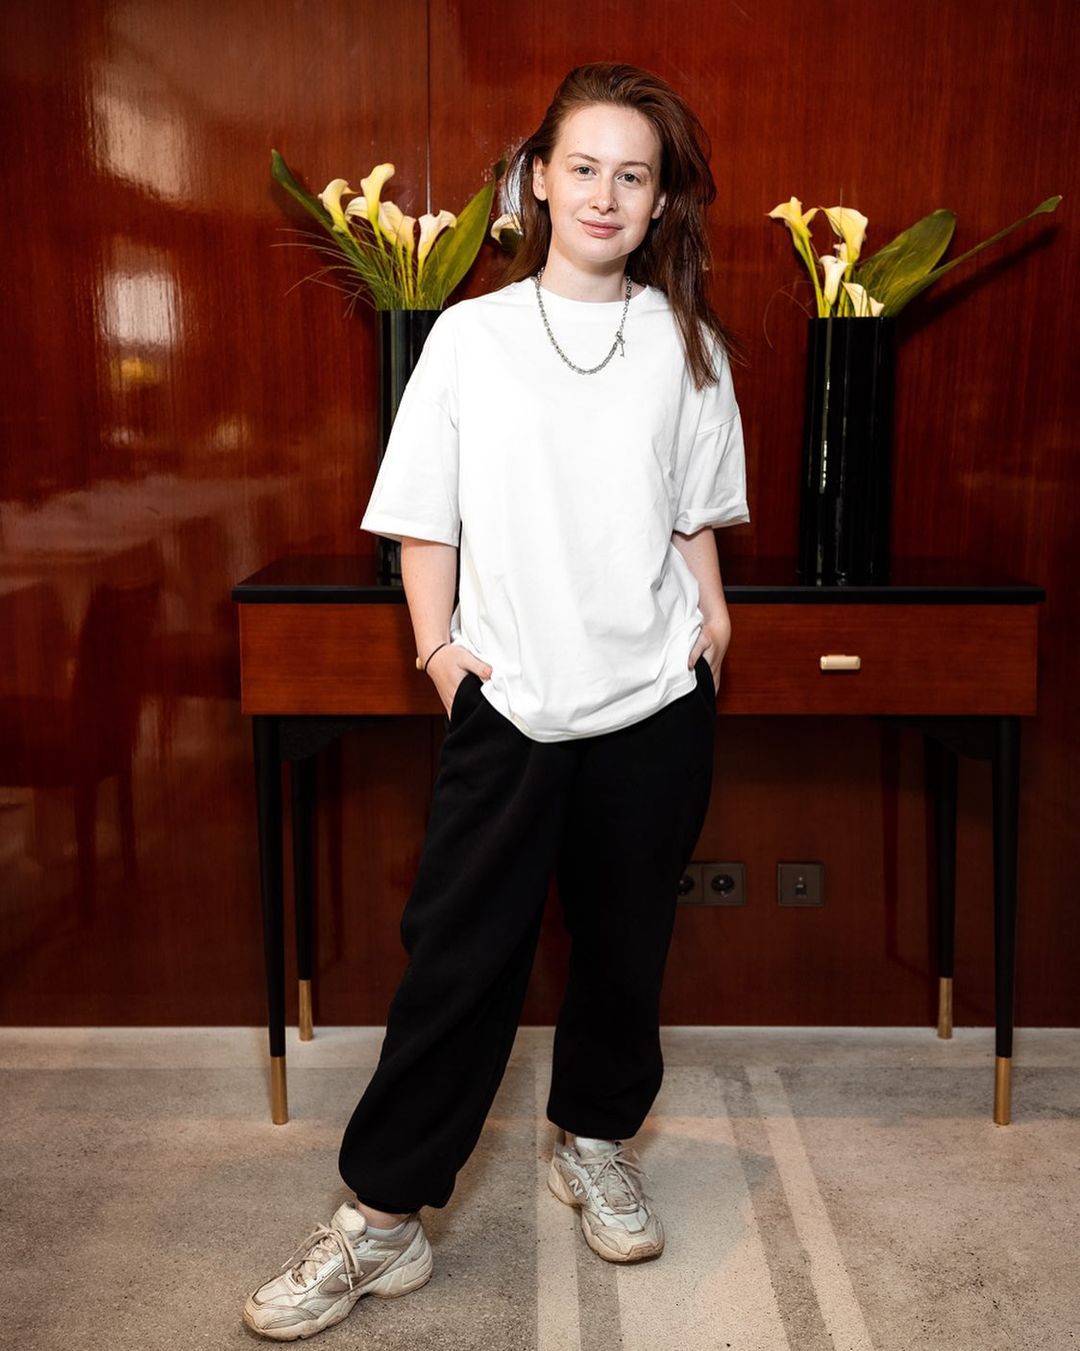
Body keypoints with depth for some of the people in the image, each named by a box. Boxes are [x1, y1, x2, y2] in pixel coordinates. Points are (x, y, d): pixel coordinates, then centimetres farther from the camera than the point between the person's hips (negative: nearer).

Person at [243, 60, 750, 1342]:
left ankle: (596, 1142, 37)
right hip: (507, 700, -1)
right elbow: (426, 517, 2)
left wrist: (709, 617, 1)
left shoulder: (687, 345, 5)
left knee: (625, 943, 14)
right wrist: (436, 644, -7)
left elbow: (693, 517, 12)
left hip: (653, 702, 2)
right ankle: (383, 1214, 13)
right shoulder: (471, 335, 1)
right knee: (458, 952, 0)